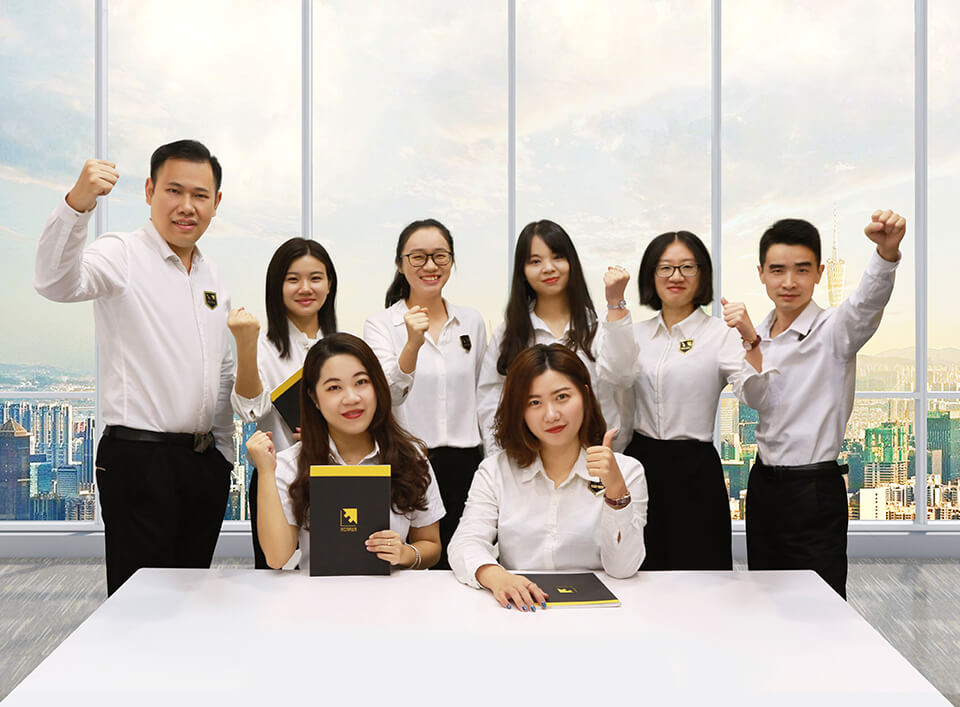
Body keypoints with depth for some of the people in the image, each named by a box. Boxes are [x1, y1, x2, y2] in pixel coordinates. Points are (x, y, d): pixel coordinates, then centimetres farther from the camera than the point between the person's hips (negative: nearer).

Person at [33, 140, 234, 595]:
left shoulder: (211, 276, 15)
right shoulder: (122, 255, -6)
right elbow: (55, 282, -28)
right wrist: (77, 203, -44)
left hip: (205, 462, 7)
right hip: (138, 459, -6)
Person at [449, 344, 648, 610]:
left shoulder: (626, 470, 4)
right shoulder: (495, 471, 8)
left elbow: (623, 568, -4)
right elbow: (465, 545, -5)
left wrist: (615, 489, -18)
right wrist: (496, 576, -26)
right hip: (517, 612, 2)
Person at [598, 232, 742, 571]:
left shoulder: (720, 334, -1)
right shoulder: (637, 332, 10)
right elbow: (616, 374, -13)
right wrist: (615, 304, -19)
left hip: (695, 470, -3)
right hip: (641, 463, 3)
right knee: (640, 576, 9)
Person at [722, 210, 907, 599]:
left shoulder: (832, 330, -10)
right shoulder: (757, 333, 7)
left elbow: (867, 303, -33)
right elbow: (754, 399, -8)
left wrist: (887, 250, -54)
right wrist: (751, 341, -26)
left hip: (815, 492, -6)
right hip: (763, 483, 6)